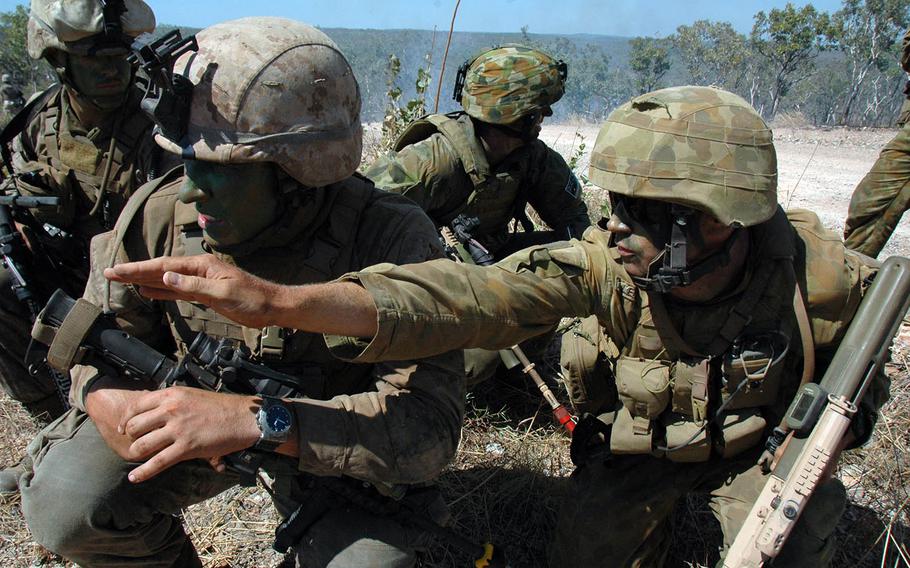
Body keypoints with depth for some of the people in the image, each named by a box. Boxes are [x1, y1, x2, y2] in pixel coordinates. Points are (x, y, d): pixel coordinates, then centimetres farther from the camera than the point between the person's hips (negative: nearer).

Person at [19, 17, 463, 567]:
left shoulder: (392, 239, -30)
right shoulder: (159, 213, -17)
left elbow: (429, 425, -36)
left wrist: (256, 420, -46)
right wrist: (105, 394, -26)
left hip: (332, 441, -2)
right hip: (191, 417, 3)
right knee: (64, 505, -20)